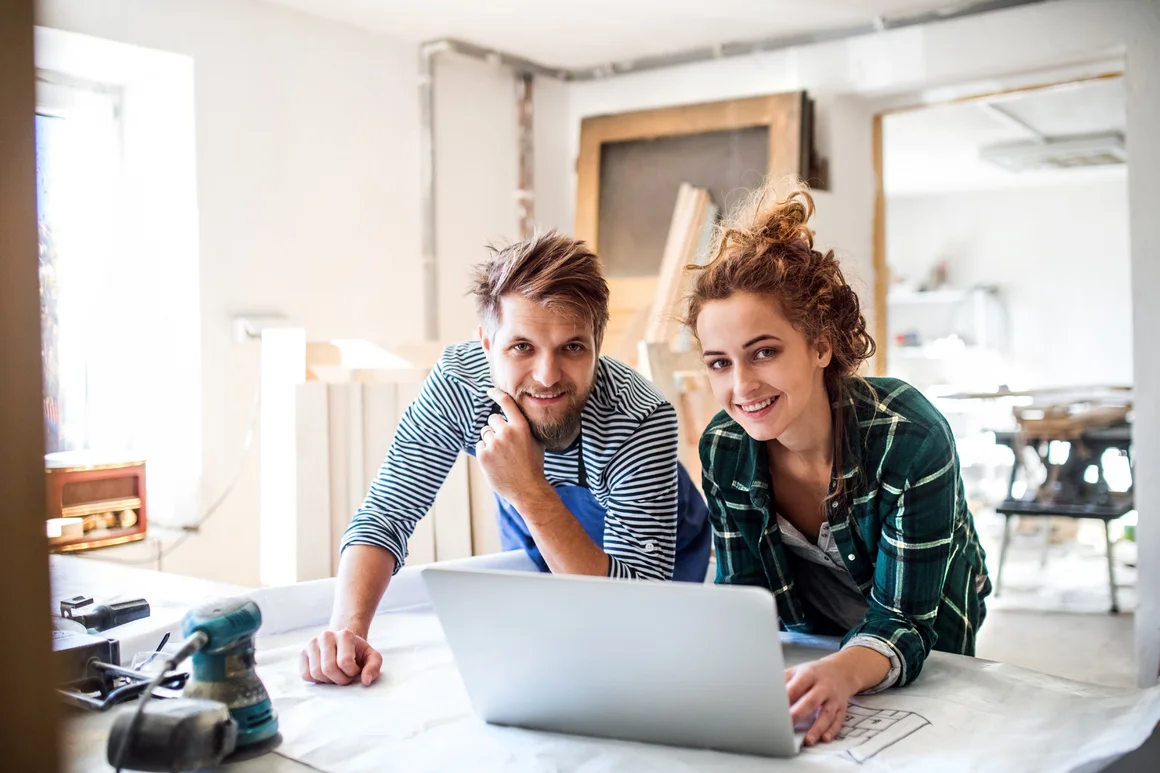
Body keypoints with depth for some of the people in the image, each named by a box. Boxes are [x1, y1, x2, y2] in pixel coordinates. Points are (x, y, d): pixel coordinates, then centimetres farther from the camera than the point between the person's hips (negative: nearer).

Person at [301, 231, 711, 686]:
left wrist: (531, 492, -52)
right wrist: (347, 629, -44)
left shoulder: (642, 419, -41)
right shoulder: (457, 382, -32)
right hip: (531, 548, 2)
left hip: (659, 559, -1)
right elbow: (385, 515, -25)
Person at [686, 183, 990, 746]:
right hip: (807, 642, 2)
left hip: (924, 647, -2)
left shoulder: (912, 439, -30)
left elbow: (902, 622, -27)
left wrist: (842, 673, -48)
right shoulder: (722, 449, -18)